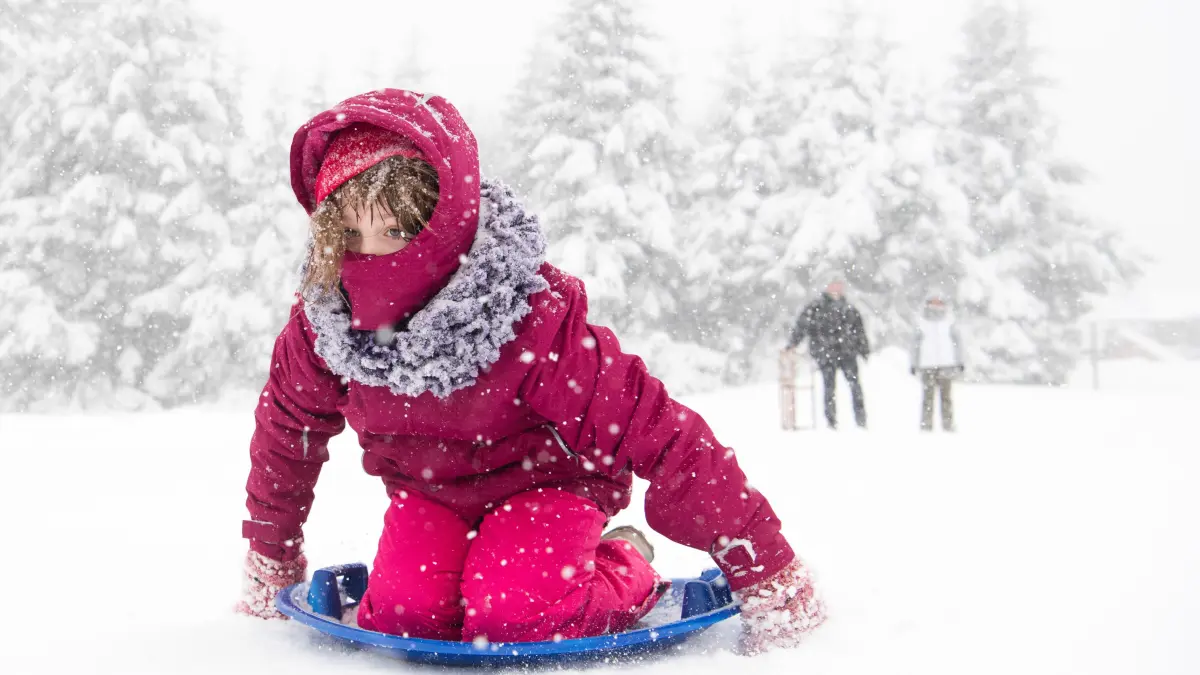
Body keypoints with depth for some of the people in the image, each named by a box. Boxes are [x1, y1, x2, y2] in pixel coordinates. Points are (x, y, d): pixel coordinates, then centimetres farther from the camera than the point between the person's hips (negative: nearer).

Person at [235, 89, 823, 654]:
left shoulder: (534, 320, -34)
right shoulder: (320, 323, -20)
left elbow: (656, 435, -33)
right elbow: (287, 430, 0)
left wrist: (769, 578, -29)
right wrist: (270, 562, 12)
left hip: (546, 478, -4)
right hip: (426, 485, 5)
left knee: (511, 619, -25)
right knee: (400, 616, -15)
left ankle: (627, 570, 6)